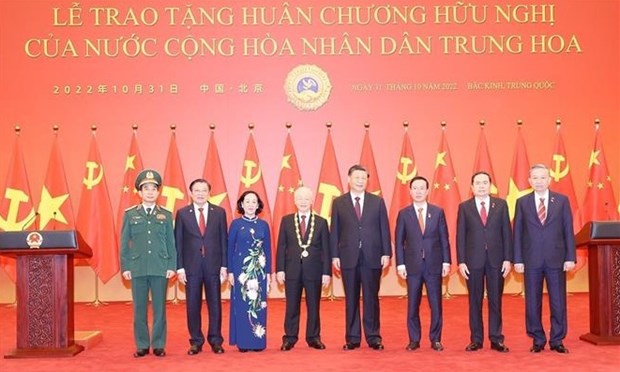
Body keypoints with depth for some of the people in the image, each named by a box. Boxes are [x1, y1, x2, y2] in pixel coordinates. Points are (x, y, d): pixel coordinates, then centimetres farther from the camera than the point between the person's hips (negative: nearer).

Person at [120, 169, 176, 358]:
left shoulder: (166, 215, 7)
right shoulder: (130, 214, 6)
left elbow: (171, 243, 6)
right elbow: (124, 243, 5)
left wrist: (172, 266, -1)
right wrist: (125, 267, -1)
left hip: (160, 268, 0)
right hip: (137, 268, 0)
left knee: (159, 307, 3)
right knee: (139, 308, 5)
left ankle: (158, 345, 12)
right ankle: (142, 345, 15)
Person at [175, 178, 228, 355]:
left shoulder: (219, 212, 4)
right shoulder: (182, 213, 3)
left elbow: (224, 240, 4)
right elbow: (178, 242, 2)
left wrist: (224, 266, -1)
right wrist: (179, 267, -4)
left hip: (213, 265, 0)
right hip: (191, 266, 0)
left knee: (215, 304, 5)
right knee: (193, 305, 5)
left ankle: (215, 341, 15)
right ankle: (196, 341, 16)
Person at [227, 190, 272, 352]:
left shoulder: (263, 225, 7)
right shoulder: (236, 224, 1)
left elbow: (268, 250, 8)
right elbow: (230, 249, 1)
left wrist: (268, 272, 3)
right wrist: (230, 271, -5)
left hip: (259, 270, 2)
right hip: (241, 269, -2)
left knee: (258, 305, 3)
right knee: (241, 305, 0)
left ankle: (258, 340, 11)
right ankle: (242, 342, 7)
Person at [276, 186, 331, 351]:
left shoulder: (321, 222, 3)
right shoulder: (286, 221, 5)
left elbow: (326, 249, 2)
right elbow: (281, 247, 4)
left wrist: (327, 272, -3)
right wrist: (280, 269, -3)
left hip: (313, 270, 0)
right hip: (292, 270, 0)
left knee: (313, 306, 6)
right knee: (291, 306, 6)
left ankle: (313, 338, 18)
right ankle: (290, 338, 16)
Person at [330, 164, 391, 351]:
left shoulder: (377, 201, 6)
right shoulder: (338, 203, 5)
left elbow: (384, 229, 5)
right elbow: (335, 231, 4)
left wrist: (386, 253, -2)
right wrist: (335, 255, -2)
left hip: (372, 257, 0)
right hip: (348, 257, 0)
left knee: (371, 298, 4)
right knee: (351, 299, 6)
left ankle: (373, 337, 12)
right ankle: (352, 338, 14)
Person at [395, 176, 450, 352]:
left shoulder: (438, 212, 4)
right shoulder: (403, 214, 3)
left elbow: (444, 239, 5)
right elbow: (399, 241, 3)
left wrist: (446, 261, -1)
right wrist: (400, 264, -3)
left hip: (434, 264, 0)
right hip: (413, 265, 0)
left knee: (436, 304, 3)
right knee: (413, 304, 5)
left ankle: (435, 339, 15)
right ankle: (414, 340, 15)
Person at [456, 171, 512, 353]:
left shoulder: (501, 205, 6)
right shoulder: (464, 207, 4)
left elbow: (507, 233, 4)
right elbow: (460, 236, 2)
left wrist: (508, 259, -3)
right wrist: (461, 261, -5)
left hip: (496, 259, 0)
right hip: (473, 260, 0)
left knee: (495, 300, 4)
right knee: (475, 301, 5)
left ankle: (496, 339, 11)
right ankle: (476, 339, 12)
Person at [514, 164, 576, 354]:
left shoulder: (562, 200, 4)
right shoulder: (522, 202, 4)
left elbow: (568, 231, 3)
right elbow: (517, 233, 4)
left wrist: (570, 257, -3)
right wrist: (518, 260, -2)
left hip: (556, 259, 0)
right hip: (532, 260, 0)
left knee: (558, 302, 4)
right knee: (532, 302, 5)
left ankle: (557, 340, 16)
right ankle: (538, 340, 17)